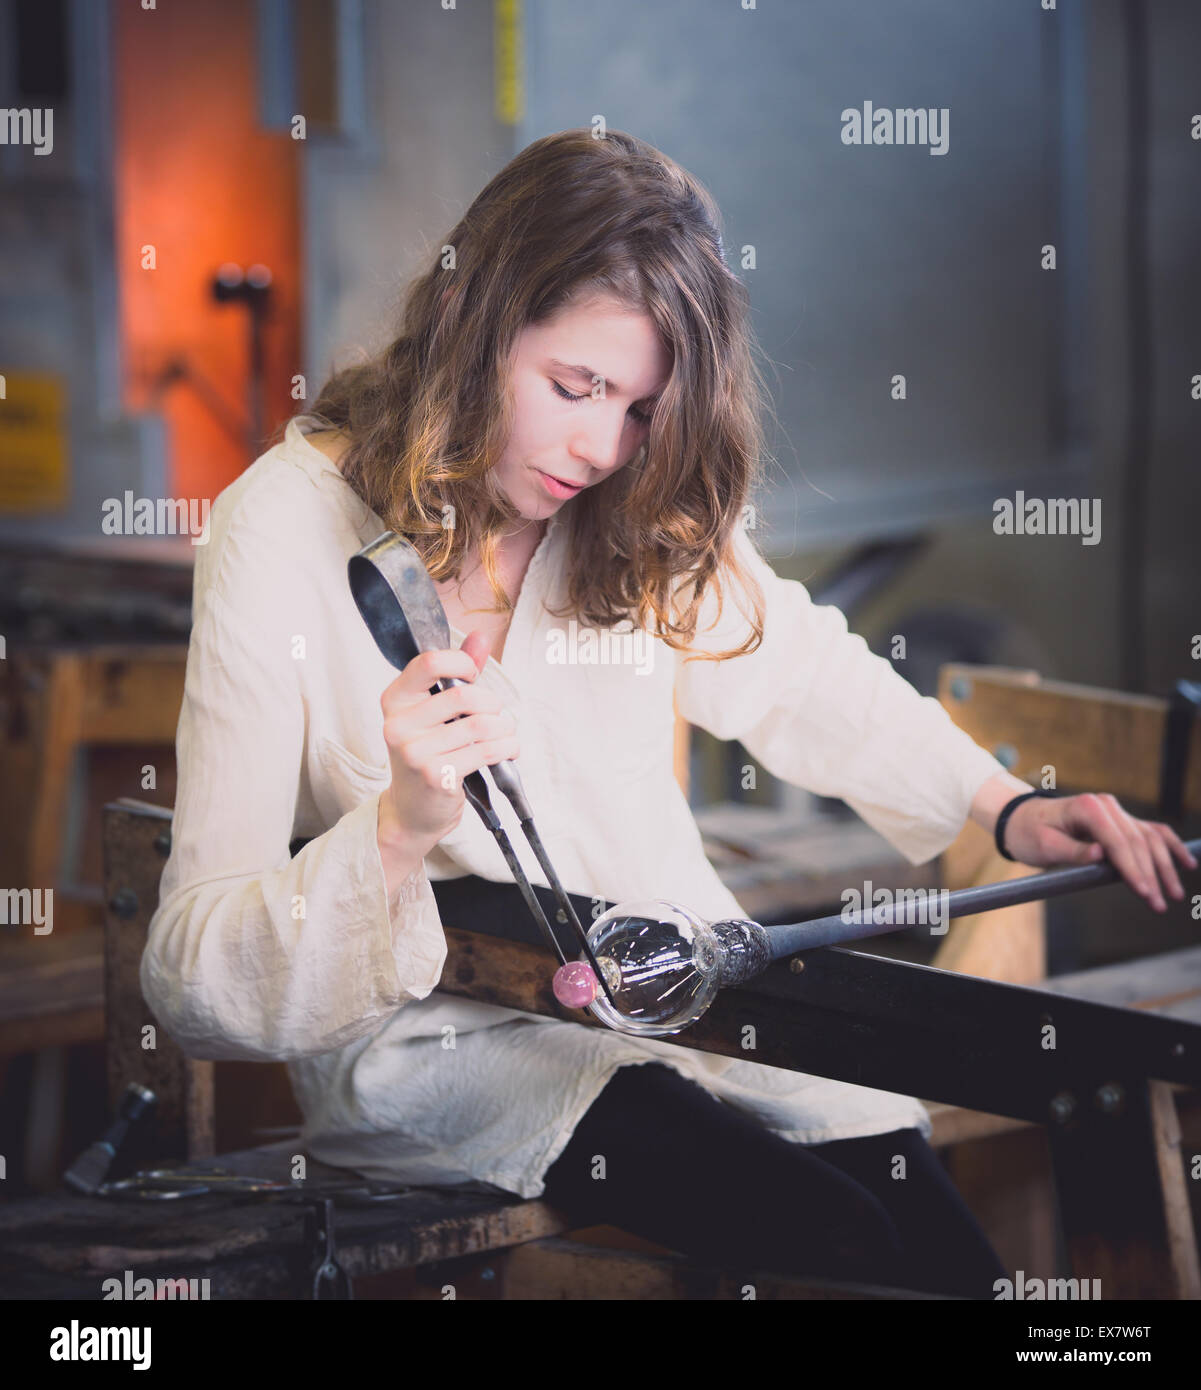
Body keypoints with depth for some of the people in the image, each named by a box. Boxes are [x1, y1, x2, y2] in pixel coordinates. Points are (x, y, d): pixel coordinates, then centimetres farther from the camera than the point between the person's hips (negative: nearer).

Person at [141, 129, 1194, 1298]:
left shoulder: (648, 513, 3)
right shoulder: (287, 528, -12)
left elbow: (806, 677, 24)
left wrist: (1006, 807, 11)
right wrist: (400, 831, -33)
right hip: (433, 1028, -5)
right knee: (826, 1238, -29)